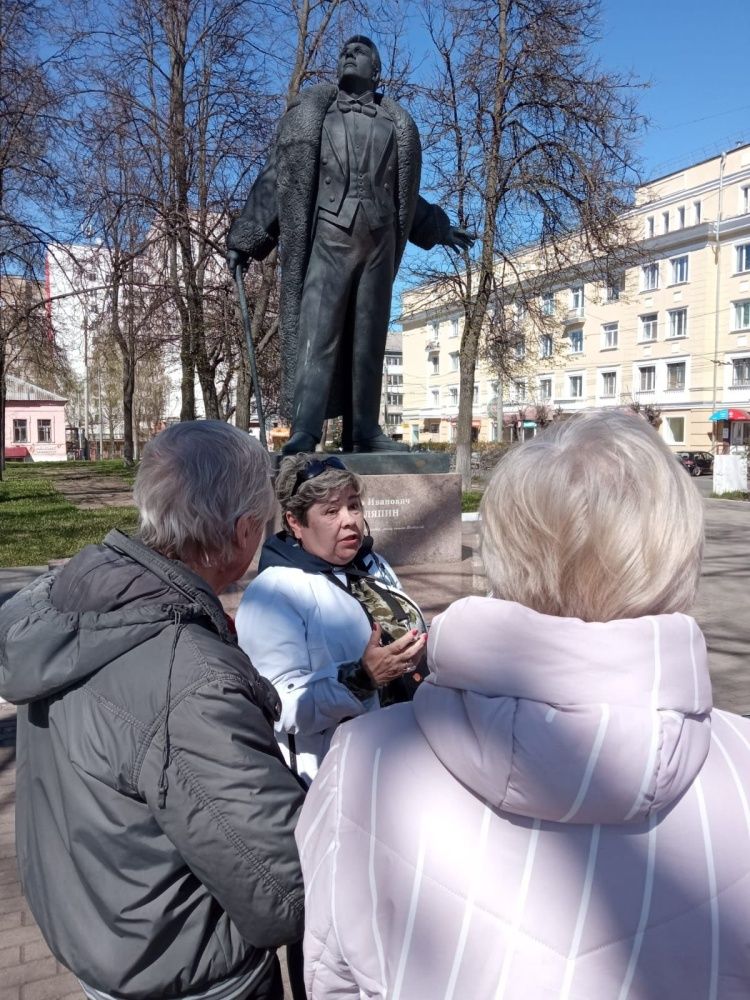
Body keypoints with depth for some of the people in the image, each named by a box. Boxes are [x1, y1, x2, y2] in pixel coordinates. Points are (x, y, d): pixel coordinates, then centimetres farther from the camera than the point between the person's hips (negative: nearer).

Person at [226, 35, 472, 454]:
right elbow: (278, 173, 7)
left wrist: (438, 228, 36)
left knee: (369, 337, 1)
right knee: (317, 331, -13)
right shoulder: (314, 110, 12)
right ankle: (304, 432, -18)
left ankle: (364, 429, 3)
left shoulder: (394, 123, 19)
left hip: (378, 239, 3)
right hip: (329, 234, -3)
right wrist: (247, 234, 0)